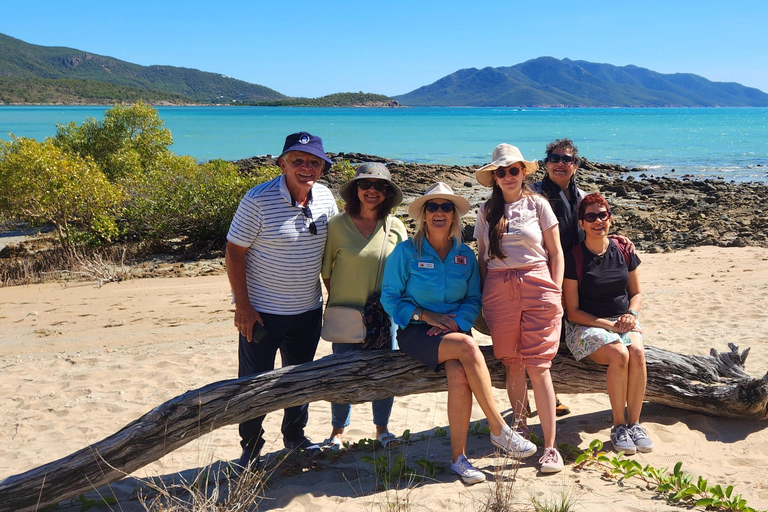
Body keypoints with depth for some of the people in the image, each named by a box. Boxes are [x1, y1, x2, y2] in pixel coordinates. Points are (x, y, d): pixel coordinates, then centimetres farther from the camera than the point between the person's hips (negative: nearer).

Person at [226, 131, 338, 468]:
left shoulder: (325, 198, -2)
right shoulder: (258, 199, -17)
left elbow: (332, 248, 12)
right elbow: (234, 252, -14)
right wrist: (243, 306, -16)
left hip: (308, 310, 5)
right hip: (261, 311, -5)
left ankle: (295, 436, 40)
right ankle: (251, 448, 24)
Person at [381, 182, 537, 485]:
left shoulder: (465, 255, 9)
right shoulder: (406, 251, 0)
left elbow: (474, 300, 6)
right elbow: (390, 297, -1)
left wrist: (456, 321, -13)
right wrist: (426, 315, -12)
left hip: (454, 330, 3)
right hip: (416, 332, -3)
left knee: (458, 374, -30)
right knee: (467, 347, -32)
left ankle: (458, 457, -18)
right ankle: (500, 431, -21)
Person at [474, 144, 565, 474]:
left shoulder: (538, 204, 7)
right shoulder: (487, 211, 13)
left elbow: (556, 252, 7)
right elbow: (482, 257, 15)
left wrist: (555, 292, -2)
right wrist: (484, 295, 6)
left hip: (536, 285, -2)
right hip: (499, 291, 2)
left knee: (538, 366, -8)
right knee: (512, 366, 4)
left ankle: (550, 446, -5)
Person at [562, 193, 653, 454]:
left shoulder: (623, 251, 7)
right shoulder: (574, 258, -6)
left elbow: (636, 292, 17)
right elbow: (573, 312, -7)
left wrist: (631, 314, -5)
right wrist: (608, 325, -17)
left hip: (622, 322, 4)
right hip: (586, 325, -4)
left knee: (637, 352, -29)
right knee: (619, 354, -31)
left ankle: (634, 423, -17)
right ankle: (618, 426, -15)